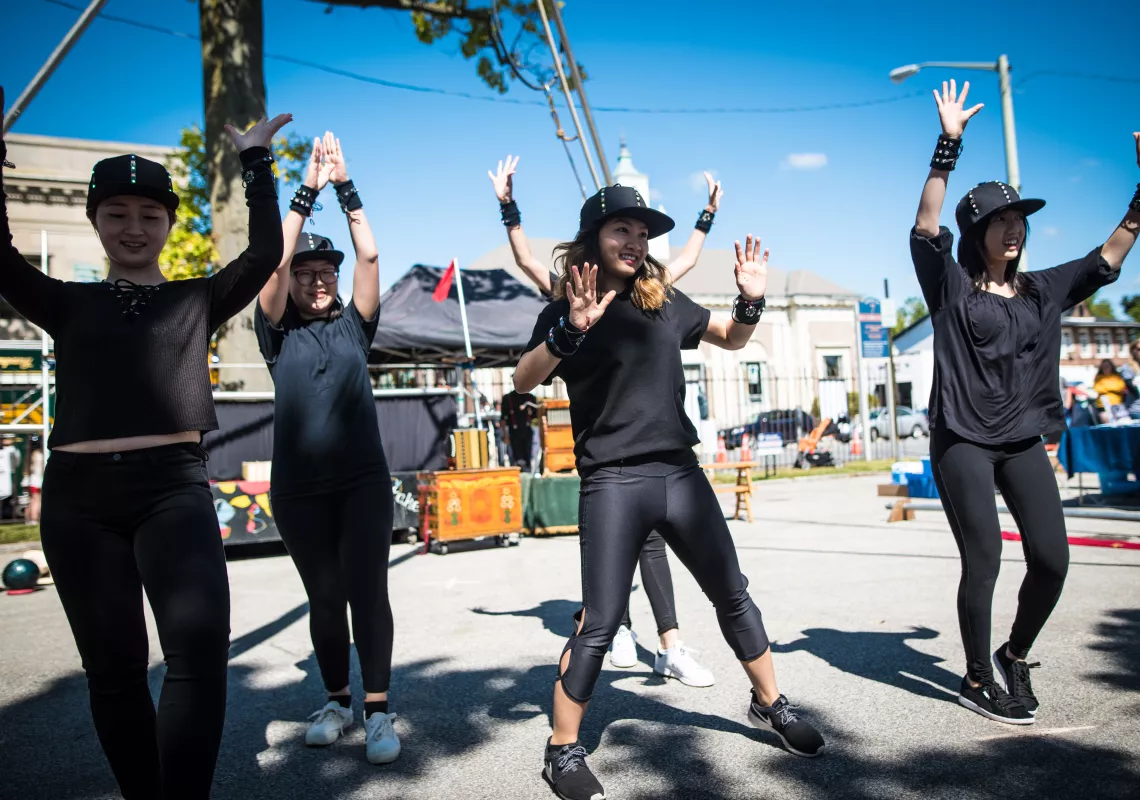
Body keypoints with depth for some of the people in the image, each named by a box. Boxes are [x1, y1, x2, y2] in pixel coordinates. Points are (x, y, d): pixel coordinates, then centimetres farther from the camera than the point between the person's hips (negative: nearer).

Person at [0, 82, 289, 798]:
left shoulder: (197, 299, 11)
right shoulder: (70, 304, 14)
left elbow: (266, 254, -1)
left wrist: (256, 162, 1)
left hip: (174, 486, -2)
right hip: (79, 495, 2)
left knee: (200, 650, -18)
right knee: (114, 669, 7)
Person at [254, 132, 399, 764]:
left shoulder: (353, 325, 9)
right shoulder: (277, 330, 6)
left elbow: (370, 255, 0)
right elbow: (274, 260, -6)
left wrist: (346, 187, -1)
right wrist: (307, 191, -7)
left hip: (364, 482, 0)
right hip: (298, 490, 1)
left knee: (368, 592, -6)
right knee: (324, 599, 9)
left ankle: (377, 711, 1)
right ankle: (337, 701, 24)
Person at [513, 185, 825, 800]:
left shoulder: (665, 302, 10)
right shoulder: (567, 310, -3)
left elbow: (730, 340, 23)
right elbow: (524, 381, -18)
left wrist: (750, 302, 2)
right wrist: (569, 331, -34)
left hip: (680, 472, 5)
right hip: (612, 483, -5)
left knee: (733, 595, 14)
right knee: (600, 623, -5)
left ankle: (769, 703, 36)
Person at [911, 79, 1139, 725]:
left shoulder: (1043, 291, 15)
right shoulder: (951, 285, -1)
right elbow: (926, 226, -13)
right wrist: (949, 144, -20)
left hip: (1024, 442, 5)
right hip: (962, 442, -5)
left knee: (1052, 559, -1)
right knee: (984, 560, -5)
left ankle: (1016, 655, 25)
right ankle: (978, 682, 13)